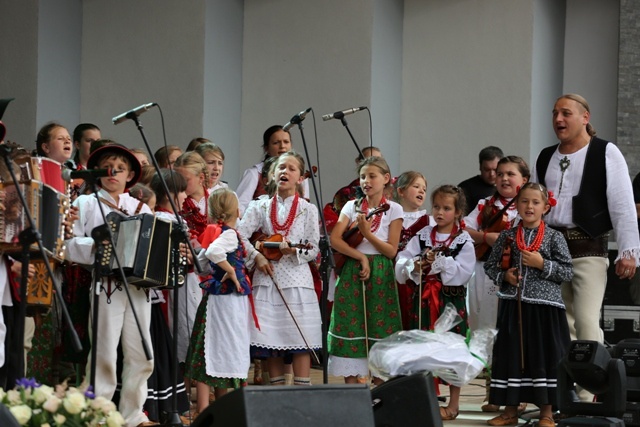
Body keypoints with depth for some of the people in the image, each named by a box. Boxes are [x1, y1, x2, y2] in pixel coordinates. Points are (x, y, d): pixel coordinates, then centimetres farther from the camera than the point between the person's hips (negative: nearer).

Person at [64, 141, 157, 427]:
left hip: (139, 284, 4)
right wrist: (93, 246, -18)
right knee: (104, 354, -6)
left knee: (141, 355, 3)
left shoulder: (140, 208, 19)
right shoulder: (86, 203, 8)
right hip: (105, 284, -4)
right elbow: (68, 243, -3)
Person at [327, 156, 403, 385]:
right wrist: (361, 257, -13)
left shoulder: (393, 210, 2)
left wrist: (368, 233, -15)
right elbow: (335, 239, -4)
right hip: (351, 273, 2)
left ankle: (378, 389, 5)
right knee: (350, 328, -2)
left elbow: (391, 250, -3)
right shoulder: (352, 206, 7)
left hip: (380, 276, -2)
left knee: (379, 330, -2)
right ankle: (351, 388, 2)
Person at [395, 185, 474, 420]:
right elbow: (401, 262, 1)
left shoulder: (464, 241, -4)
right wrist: (414, 265, -19)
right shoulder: (422, 236, 6)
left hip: (452, 301, -4)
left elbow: (463, 272, -16)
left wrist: (438, 261, -21)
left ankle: (453, 403, 12)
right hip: (424, 300, 4)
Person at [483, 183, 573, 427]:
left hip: (544, 306, -3)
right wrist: (504, 276, -5)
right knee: (510, 355, 6)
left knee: (544, 357, 0)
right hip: (513, 306, 3)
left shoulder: (554, 238, -1)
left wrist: (543, 264, -13)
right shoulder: (507, 237, 7)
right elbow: (490, 266, 14)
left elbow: (568, 273, -3)